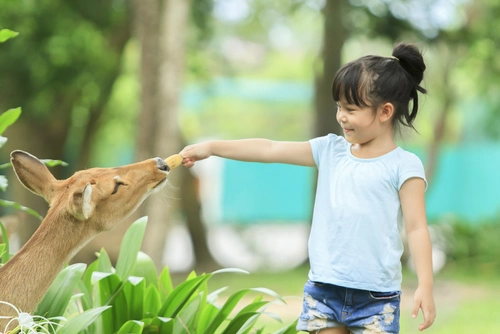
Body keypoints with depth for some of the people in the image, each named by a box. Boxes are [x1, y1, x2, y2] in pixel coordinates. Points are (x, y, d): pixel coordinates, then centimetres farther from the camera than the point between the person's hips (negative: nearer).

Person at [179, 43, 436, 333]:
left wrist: (425, 286, -16)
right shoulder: (331, 151, 9)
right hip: (324, 288, 5)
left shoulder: (404, 166, -5)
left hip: (375, 297, -5)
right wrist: (212, 147, 5)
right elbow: (271, 150, 9)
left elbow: (417, 228, -8)